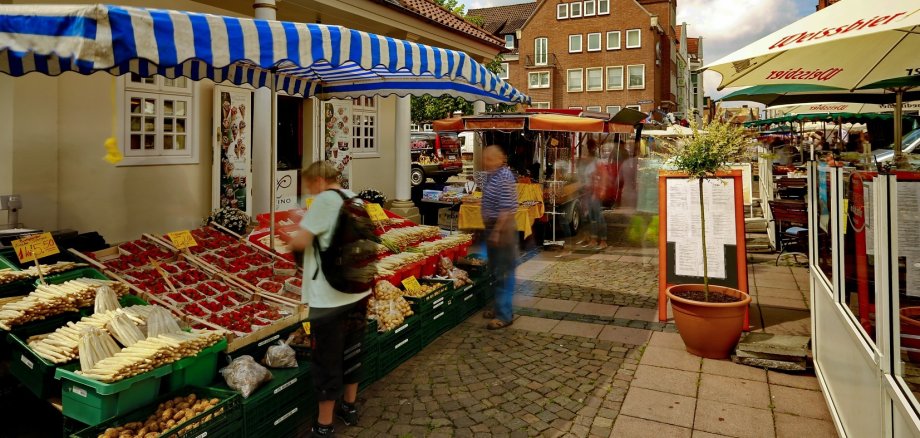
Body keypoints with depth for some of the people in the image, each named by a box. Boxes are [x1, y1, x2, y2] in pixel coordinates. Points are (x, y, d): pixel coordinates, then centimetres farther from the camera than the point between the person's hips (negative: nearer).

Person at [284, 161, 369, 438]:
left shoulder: (325, 199, -13)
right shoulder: (354, 199, 10)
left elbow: (300, 242, -18)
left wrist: (291, 240, 4)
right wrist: (306, 223, 18)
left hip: (330, 296, -8)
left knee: (327, 360, 5)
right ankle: (349, 407, 37)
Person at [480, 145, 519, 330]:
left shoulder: (504, 178, -19)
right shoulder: (492, 175, 11)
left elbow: (506, 208, -23)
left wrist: (497, 231, -24)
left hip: (502, 228, -10)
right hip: (492, 226, 10)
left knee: (503, 273, -4)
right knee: (495, 271, 17)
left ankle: (505, 315, 2)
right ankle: (500, 307, 29)